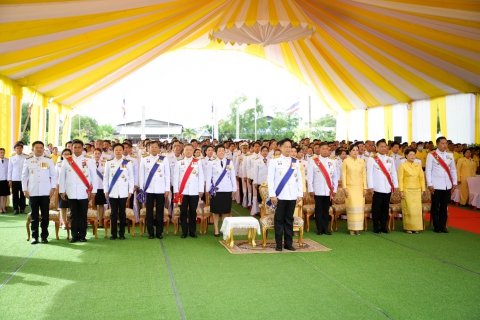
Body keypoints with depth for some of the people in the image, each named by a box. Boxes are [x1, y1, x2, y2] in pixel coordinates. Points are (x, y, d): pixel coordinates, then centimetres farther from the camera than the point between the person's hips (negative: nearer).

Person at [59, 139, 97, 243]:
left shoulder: (89, 161, 3)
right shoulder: (66, 161, 6)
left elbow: (94, 176, 4)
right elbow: (62, 177, 8)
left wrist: (93, 191, 0)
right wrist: (62, 191, 5)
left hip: (84, 193, -1)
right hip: (71, 193, 1)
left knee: (83, 214, 4)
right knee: (73, 214, 6)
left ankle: (82, 235, 12)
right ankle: (74, 235, 13)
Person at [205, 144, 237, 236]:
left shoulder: (229, 162, 7)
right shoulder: (211, 163, 1)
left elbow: (233, 176, 8)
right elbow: (208, 177, 0)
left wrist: (234, 188, 4)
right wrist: (208, 190, -5)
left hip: (227, 190, 2)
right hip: (216, 190, -1)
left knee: (226, 211, 6)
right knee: (216, 211, 4)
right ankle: (216, 230, 13)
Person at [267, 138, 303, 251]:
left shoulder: (295, 162, 11)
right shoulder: (274, 161, 0)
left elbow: (299, 179, 11)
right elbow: (270, 179, -3)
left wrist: (300, 194, 4)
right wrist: (272, 195, -9)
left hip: (292, 196, 3)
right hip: (280, 196, -3)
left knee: (289, 219, 8)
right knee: (279, 220, 3)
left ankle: (289, 243, 16)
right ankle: (278, 244, 10)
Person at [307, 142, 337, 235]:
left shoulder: (332, 162, 9)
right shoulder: (313, 161, -1)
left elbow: (335, 177, 11)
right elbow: (309, 176, -2)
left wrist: (334, 189, 7)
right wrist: (311, 189, -5)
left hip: (329, 190, 3)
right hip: (318, 190, -2)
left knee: (326, 210, 7)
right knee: (319, 210, 4)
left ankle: (325, 228, 16)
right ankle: (319, 229, 12)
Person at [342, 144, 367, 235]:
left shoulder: (362, 161, 8)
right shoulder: (346, 161, 0)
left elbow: (364, 175, 9)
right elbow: (343, 175, 0)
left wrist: (365, 188, 4)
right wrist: (345, 188, -6)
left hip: (360, 187, 3)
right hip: (350, 187, -3)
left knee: (360, 207, 0)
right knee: (352, 207, -5)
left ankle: (358, 228, 8)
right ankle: (352, 228, 2)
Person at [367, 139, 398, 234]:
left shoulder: (390, 159, 13)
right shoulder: (372, 159, -1)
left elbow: (394, 173, 15)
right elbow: (369, 173, -5)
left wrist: (395, 185, 10)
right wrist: (370, 186, -10)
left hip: (388, 188, 4)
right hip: (377, 188, -4)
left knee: (385, 208, 8)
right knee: (376, 208, 1)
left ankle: (384, 226, 17)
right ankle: (376, 227, 9)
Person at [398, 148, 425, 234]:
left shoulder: (418, 166, 11)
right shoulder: (403, 166, -1)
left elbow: (422, 178, 11)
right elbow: (400, 179, -4)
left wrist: (423, 189, 4)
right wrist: (401, 191, -10)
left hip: (417, 190, 4)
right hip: (407, 190, -4)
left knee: (417, 209, 2)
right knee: (408, 209, -3)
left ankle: (415, 227, 10)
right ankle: (408, 228, 5)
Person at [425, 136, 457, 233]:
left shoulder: (450, 155, 10)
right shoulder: (431, 155, -3)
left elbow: (453, 170, 14)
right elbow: (428, 170, -5)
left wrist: (454, 182, 8)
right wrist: (429, 184, -10)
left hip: (447, 185, 4)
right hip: (436, 185, -4)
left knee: (444, 206, 8)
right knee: (435, 206, 3)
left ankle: (443, 226, 16)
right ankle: (436, 226, 12)